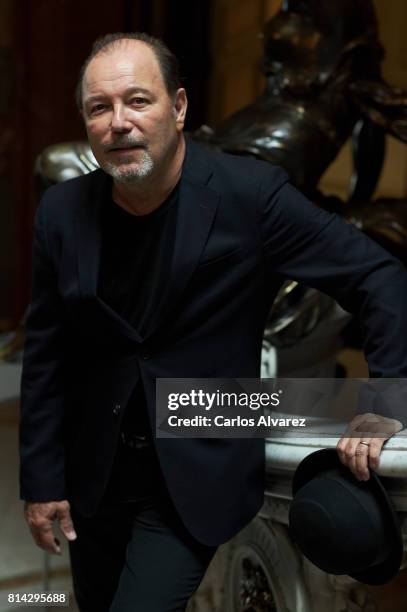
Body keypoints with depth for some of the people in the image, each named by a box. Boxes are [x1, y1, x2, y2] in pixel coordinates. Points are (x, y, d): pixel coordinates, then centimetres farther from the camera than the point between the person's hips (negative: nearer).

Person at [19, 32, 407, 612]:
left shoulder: (251, 193, -16)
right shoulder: (62, 212, -4)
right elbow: (45, 357, 3)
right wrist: (41, 479, 3)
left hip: (197, 479, -4)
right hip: (94, 478, 4)